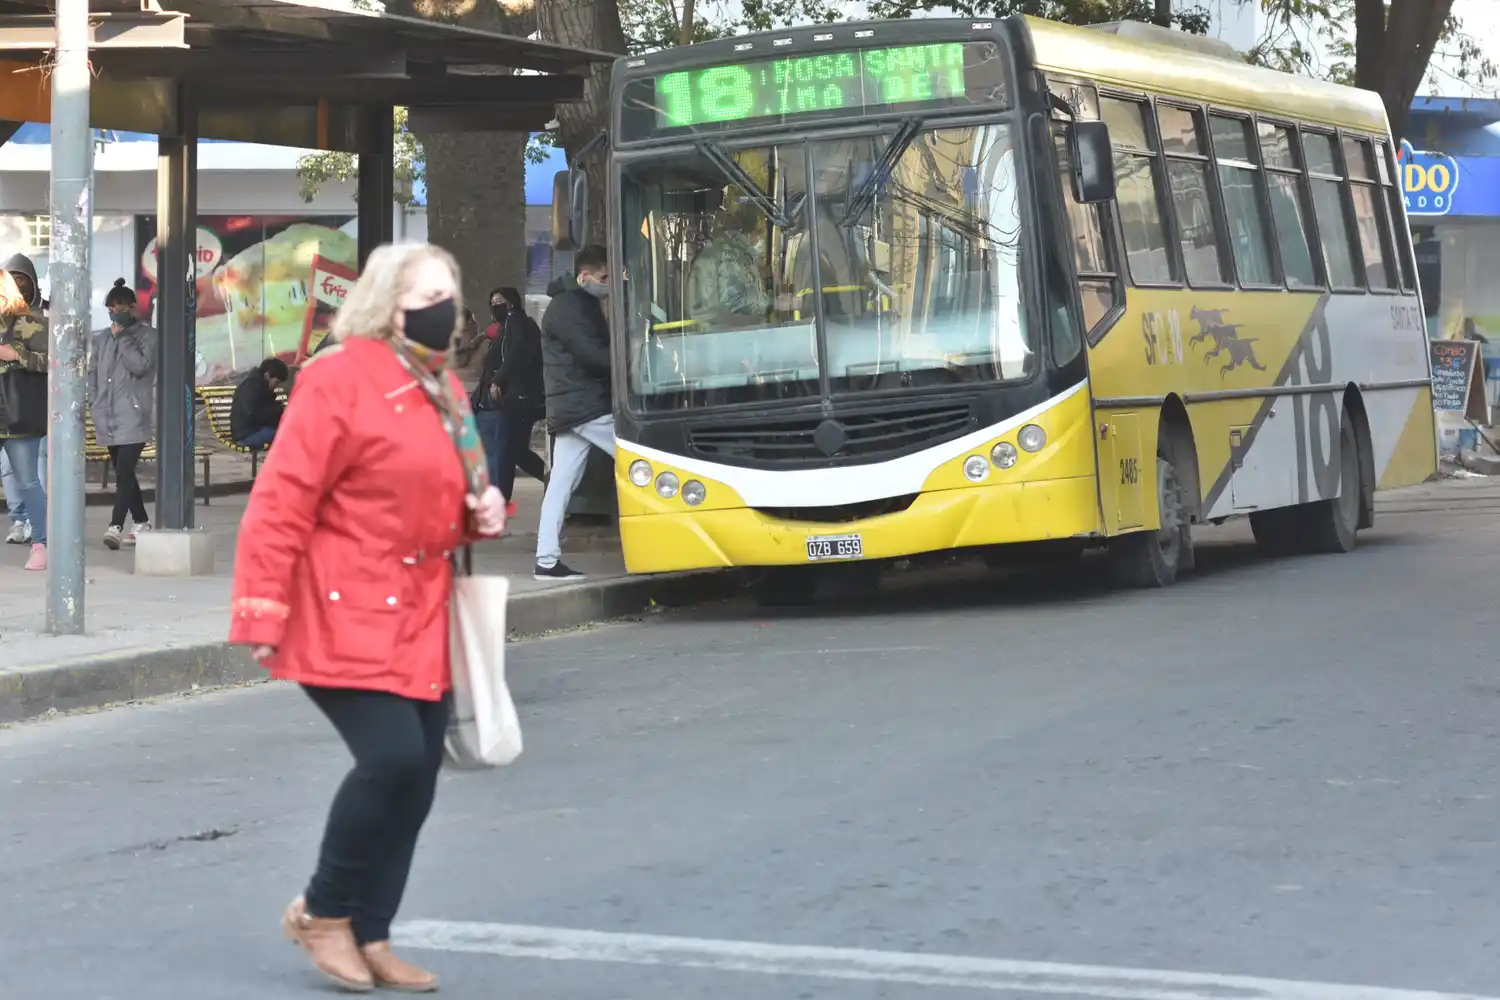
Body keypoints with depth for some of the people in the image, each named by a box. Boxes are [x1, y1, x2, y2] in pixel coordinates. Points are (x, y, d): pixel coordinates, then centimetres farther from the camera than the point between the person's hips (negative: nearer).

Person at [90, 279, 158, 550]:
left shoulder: (147, 335, 1)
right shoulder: (100, 339, 15)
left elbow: (140, 366, -13)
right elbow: (93, 373, 19)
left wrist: (122, 337, -10)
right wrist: (94, 404, 9)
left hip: (133, 417, -6)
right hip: (107, 418, 6)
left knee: (124, 472, -15)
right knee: (123, 473, 11)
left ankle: (116, 526, -22)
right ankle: (141, 522, 22)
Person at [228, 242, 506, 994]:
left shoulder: (444, 389, 14)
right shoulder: (339, 380, -12)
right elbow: (280, 502, -15)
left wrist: (483, 513, 5)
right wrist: (262, 613, -18)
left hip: (420, 623, 8)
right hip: (348, 622, -8)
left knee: (414, 781, 6)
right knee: (393, 758, -19)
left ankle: (369, 939, 18)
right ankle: (323, 911, 3)